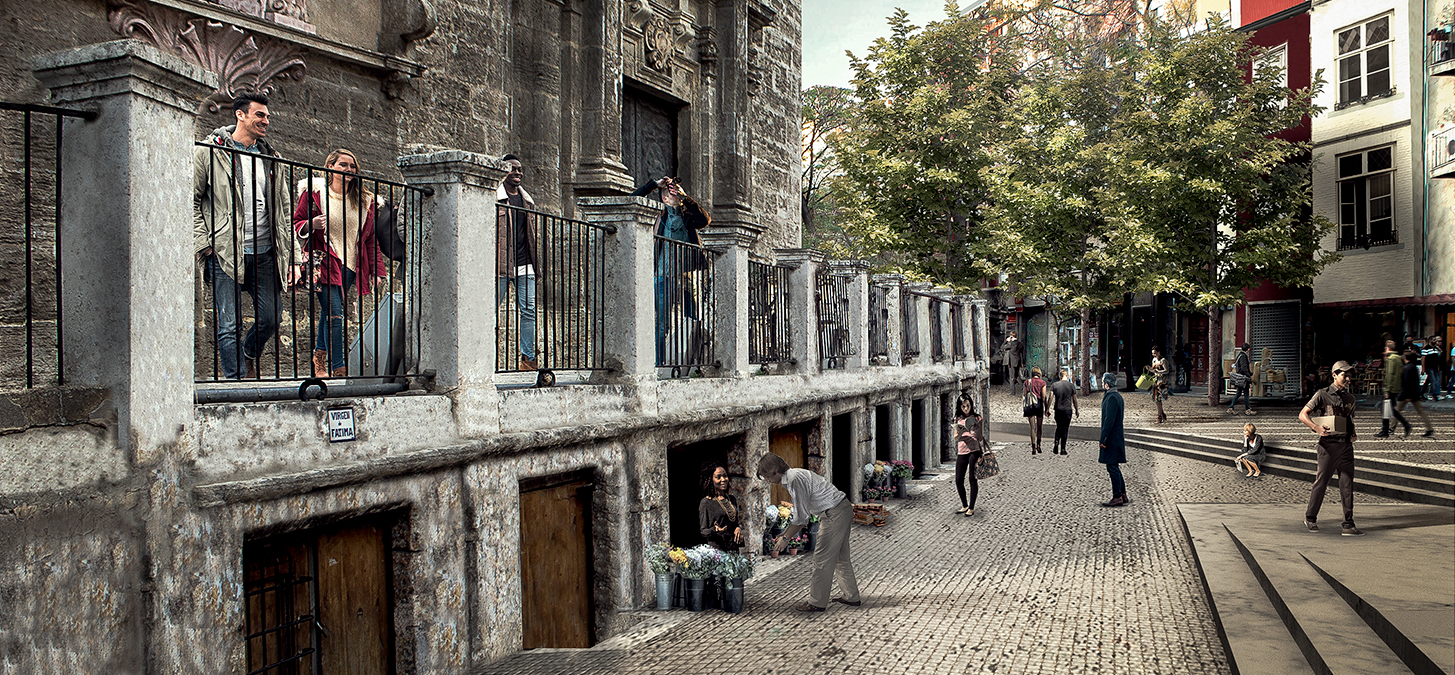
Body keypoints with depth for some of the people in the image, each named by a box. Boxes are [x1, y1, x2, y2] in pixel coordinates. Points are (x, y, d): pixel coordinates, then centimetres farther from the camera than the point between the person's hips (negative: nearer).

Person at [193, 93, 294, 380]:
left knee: (270, 318, 4)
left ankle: (247, 355, 33)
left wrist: (287, 249, 10)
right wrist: (203, 244, -8)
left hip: (265, 252, 5)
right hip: (226, 254, -5)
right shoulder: (210, 152, 1)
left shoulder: (271, 158, 17)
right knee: (230, 324, -5)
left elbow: (285, 207, 19)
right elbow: (191, 200, 0)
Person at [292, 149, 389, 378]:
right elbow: (296, 224, 7)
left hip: (351, 267, 4)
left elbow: (370, 238, 14)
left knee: (328, 312, 13)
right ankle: (338, 368, -9)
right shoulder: (314, 192, 2)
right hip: (325, 263, -4)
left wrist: (377, 270, 7)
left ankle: (319, 356, 33)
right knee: (334, 315, -13)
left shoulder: (364, 200, 11)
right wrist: (310, 225, -16)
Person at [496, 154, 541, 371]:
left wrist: (536, 262, 18)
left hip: (524, 265, 6)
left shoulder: (526, 199, 18)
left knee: (528, 311, 4)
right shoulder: (494, 197, -2)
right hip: (501, 264, -6)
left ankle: (527, 358, 10)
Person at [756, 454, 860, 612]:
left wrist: (786, 538, -10)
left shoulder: (795, 479, -20)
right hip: (844, 510, 10)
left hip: (834, 514, -10)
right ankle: (851, 597, 27)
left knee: (822, 559, -3)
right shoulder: (791, 477, 13)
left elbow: (801, 516, -19)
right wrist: (784, 534, 16)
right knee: (840, 557, 18)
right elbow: (800, 514, 19)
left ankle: (817, 602, 5)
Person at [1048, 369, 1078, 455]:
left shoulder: (1054, 385, 0)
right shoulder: (1071, 386, -2)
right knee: (1065, 429, 4)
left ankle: (1056, 446, 1)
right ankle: (1063, 449, 4)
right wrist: (1077, 411, 13)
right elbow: (1074, 400, 3)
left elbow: (1050, 398, -4)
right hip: (1067, 409, -2)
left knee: (1058, 428, 16)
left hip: (1057, 410, 2)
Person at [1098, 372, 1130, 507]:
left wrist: (1103, 439, -19)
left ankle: (1117, 498, 0)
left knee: (1112, 468, -4)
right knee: (1115, 468, 15)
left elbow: (1109, 421, -22)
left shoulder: (1112, 398, -18)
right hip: (1117, 438, 10)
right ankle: (1123, 496, 19)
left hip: (1112, 439, -10)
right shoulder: (1117, 396, 14)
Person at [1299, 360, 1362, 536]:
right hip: (1328, 444, -5)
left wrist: (1353, 433, 7)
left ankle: (1348, 525, 5)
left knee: (1347, 485, 2)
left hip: (1346, 445, 5)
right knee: (1321, 483, 0)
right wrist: (1316, 427, -20)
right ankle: (1310, 518, 16)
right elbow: (1302, 414, -5)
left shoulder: (1350, 398, 15)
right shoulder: (1322, 394, -2)